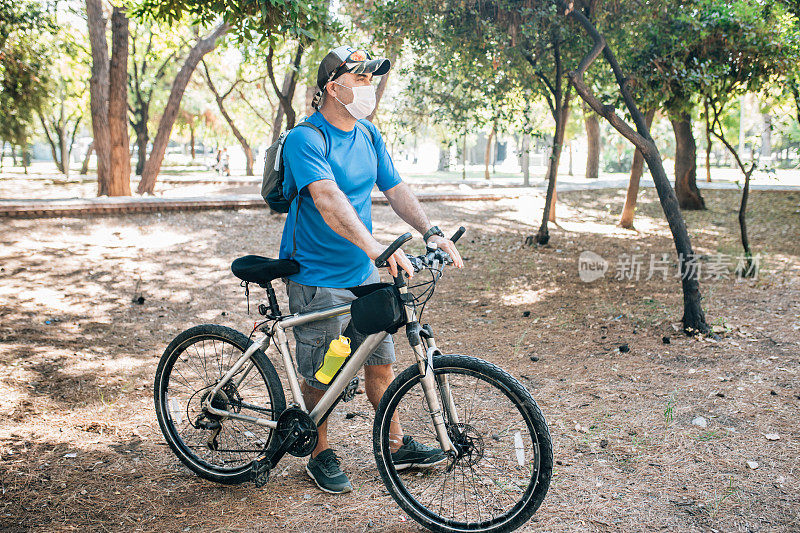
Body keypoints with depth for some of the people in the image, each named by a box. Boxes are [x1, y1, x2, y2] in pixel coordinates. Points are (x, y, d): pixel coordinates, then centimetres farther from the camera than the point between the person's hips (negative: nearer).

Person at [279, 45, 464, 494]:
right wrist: (376, 247, -47)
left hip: (364, 272, 7)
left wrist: (432, 232, -10)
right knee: (320, 375, 6)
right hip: (317, 278, -7)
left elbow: (396, 188, 5)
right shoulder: (305, 139, -19)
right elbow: (328, 199, -34)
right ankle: (321, 456, 26)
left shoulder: (369, 136, 6)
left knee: (381, 360, 14)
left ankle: (397, 446, 30)